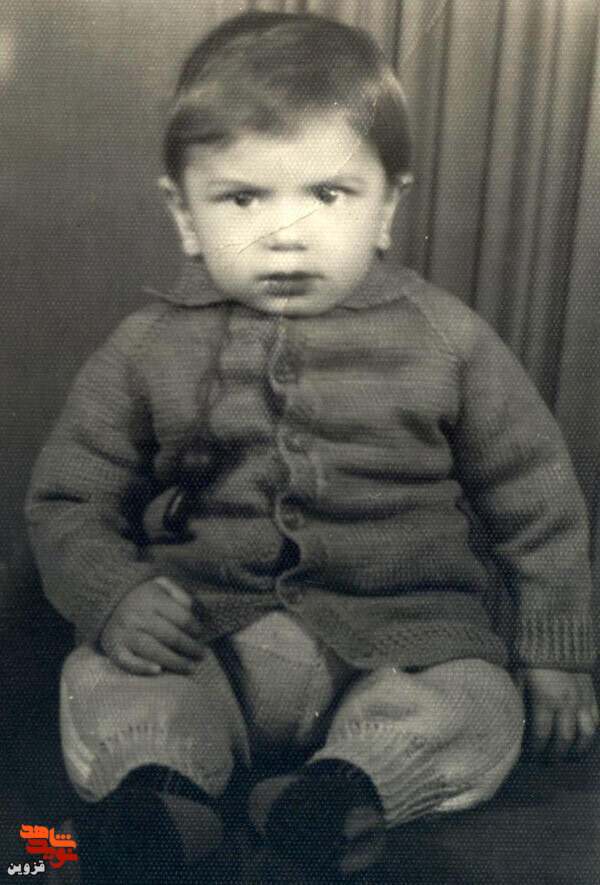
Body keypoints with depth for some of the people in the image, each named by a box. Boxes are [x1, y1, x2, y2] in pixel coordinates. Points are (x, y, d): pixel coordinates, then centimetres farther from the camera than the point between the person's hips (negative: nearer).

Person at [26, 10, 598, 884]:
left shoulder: (447, 340, -1)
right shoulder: (148, 350, 0)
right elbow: (70, 500, 6)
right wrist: (113, 594, -14)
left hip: (400, 630, 0)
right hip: (206, 635, 1)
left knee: (479, 713, -25)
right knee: (102, 690, -23)